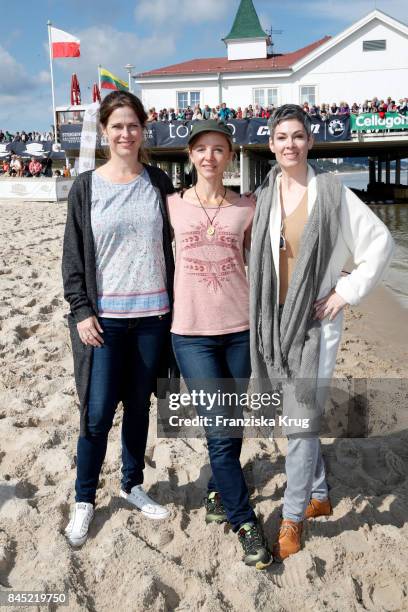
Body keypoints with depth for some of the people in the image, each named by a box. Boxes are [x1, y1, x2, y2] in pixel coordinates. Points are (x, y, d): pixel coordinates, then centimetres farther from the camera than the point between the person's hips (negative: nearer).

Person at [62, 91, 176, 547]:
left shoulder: (158, 183, 6)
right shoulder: (86, 187, 1)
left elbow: (171, 245, 9)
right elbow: (73, 255, 1)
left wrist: (175, 304, 4)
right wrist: (81, 311, -8)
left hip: (153, 314, 2)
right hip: (104, 317, -2)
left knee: (139, 404, 12)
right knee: (98, 413, -1)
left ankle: (132, 484, 32)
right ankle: (84, 500, 19)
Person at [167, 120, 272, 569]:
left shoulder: (246, 209, 4)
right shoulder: (172, 206, 1)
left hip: (241, 328, 2)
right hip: (191, 332, -2)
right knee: (220, 431, -3)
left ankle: (218, 491, 38)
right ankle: (245, 521, 16)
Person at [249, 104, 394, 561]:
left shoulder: (331, 193, -5)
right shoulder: (264, 196, 5)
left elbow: (380, 243, 0)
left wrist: (348, 291, -5)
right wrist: (260, 314, 7)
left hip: (316, 319, -4)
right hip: (275, 318, 4)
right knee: (299, 415, 15)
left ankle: (292, 519, 12)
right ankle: (319, 495, 36)